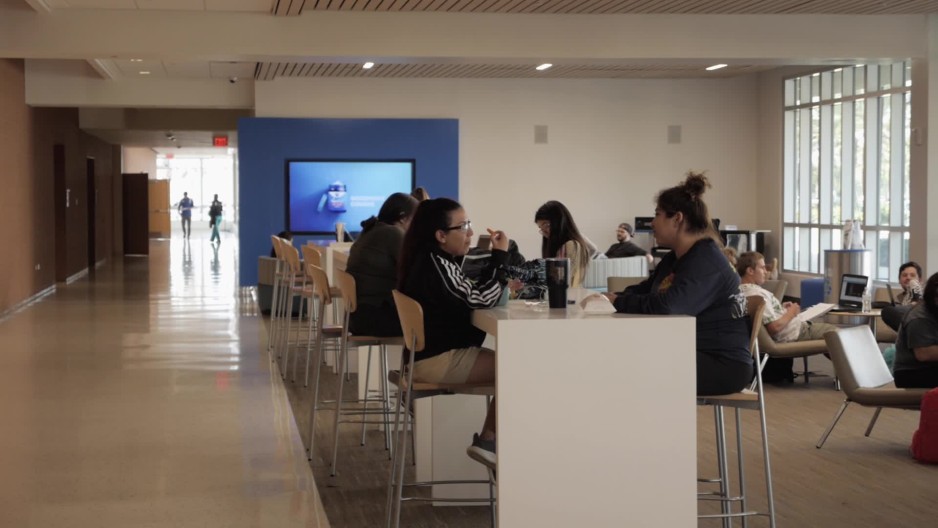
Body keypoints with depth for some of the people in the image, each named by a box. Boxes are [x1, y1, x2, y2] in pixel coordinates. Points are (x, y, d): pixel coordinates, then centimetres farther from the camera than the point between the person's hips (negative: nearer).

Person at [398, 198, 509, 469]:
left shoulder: (432, 260, 12)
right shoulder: (435, 265, -21)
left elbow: (468, 294, 18)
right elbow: (481, 298, -20)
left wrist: (501, 283, 2)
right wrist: (500, 255, -13)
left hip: (434, 353, 11)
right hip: (439, 359, -11)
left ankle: (489, 440, 11)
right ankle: (488, 440, 2)